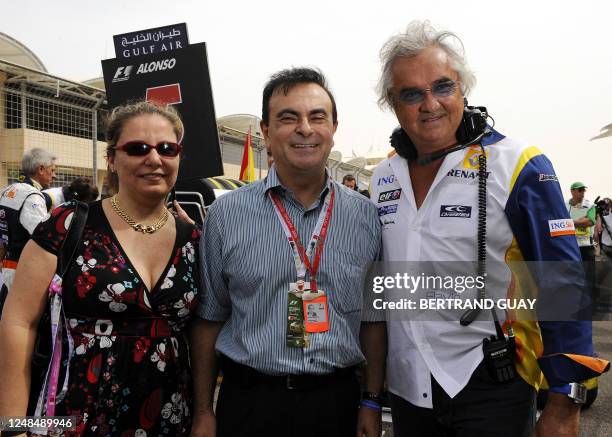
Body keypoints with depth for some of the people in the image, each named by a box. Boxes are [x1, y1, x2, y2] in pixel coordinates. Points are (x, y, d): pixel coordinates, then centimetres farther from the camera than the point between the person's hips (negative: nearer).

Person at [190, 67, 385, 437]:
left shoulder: (366, 217, 0)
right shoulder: (227, 214, -5)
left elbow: (373, 317, 5)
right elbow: (209, 317, 1)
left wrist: (372, 404, 5)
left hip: (338, 403, 2)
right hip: (249, 402, -1)